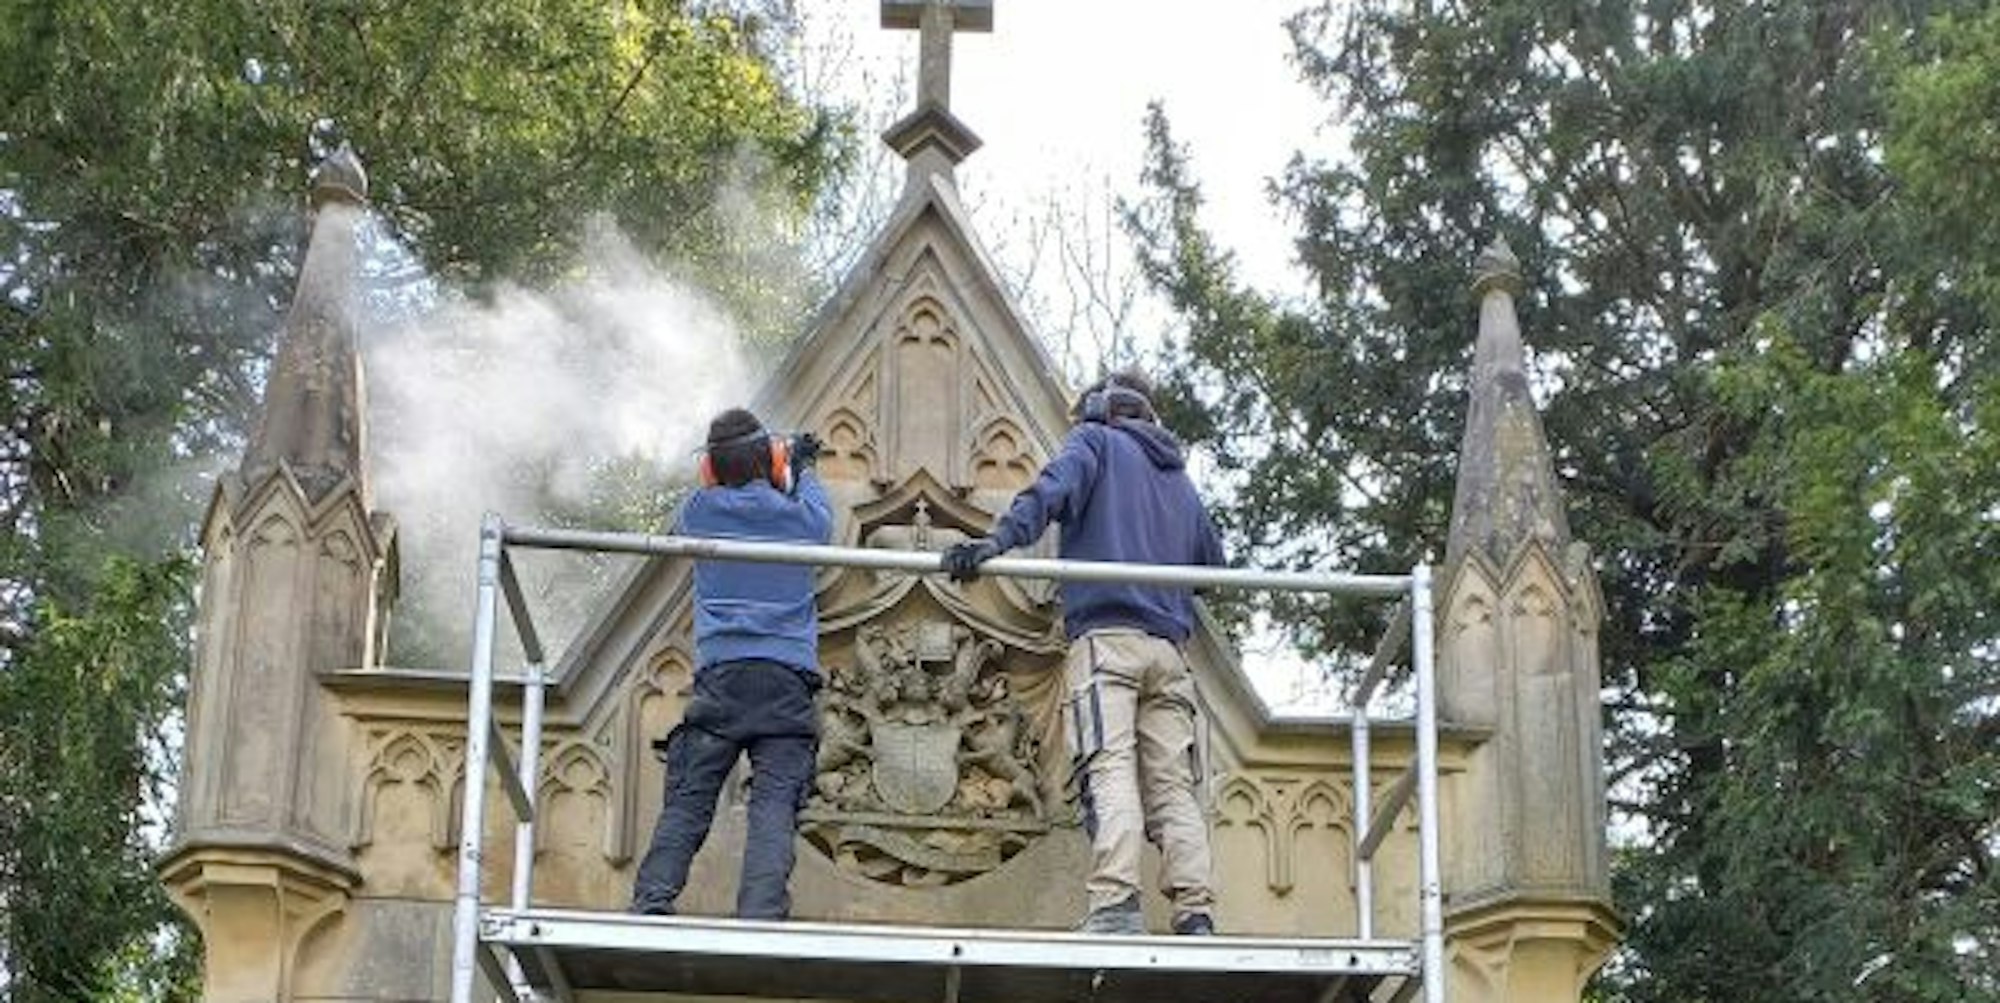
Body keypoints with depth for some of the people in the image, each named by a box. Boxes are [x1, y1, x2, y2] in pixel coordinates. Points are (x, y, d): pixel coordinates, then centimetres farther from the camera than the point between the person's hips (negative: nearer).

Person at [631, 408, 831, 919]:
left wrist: (725, 477, 46)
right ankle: (760, 917, -22)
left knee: (685, 804, 1)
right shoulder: (799, 517, 7)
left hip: (720, 677, 1)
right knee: (774, 806, -9)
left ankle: (650, 906, -11)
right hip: (787, 680, -1)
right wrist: (804, 467, 50)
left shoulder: (702, 511, 7)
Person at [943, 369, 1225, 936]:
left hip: (1105, 633, -5)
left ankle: (1116, 905, -31)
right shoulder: (1180, 480, 29)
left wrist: (999, 540, -23)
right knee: (1173, 785, 0)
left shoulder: (1097, 440, 12)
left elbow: (1055, 488, -9)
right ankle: (1195, 915, -12)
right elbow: (1213, 560, 32)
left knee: (1109, 770, -17)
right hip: (1169, 646, 5)